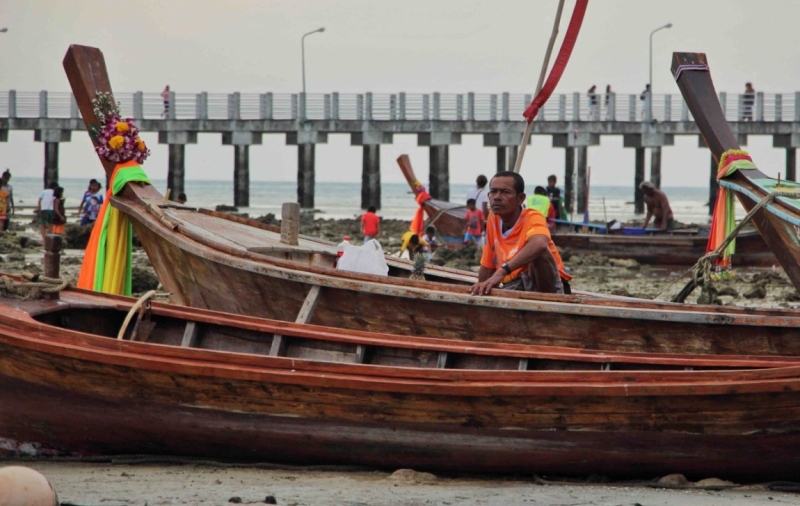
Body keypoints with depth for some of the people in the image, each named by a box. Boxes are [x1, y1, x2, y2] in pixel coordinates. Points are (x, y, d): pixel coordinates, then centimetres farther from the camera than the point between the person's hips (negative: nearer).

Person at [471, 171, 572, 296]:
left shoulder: (532, 218, -20)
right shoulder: (493, 220, 0)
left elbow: (539, 244, -45)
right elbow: (487, 266, 10)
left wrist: (502, 271, -52)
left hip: (550, 288, -5)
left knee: (537, 252, -32)